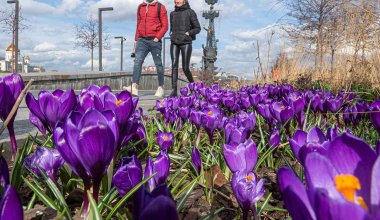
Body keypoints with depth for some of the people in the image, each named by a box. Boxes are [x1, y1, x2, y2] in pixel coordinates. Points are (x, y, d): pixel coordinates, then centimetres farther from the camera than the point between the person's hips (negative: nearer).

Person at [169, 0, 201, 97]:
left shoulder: (190, 12, 2)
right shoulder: (172, 13, 15)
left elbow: (198, 28, 3)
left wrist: (188, 33, -10)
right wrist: (171, 33, 9)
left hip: (186, 43, -3)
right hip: (174, 43, 4)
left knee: (185, 68, -5)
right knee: (174, 65, -11)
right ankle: (174, 90, -14)